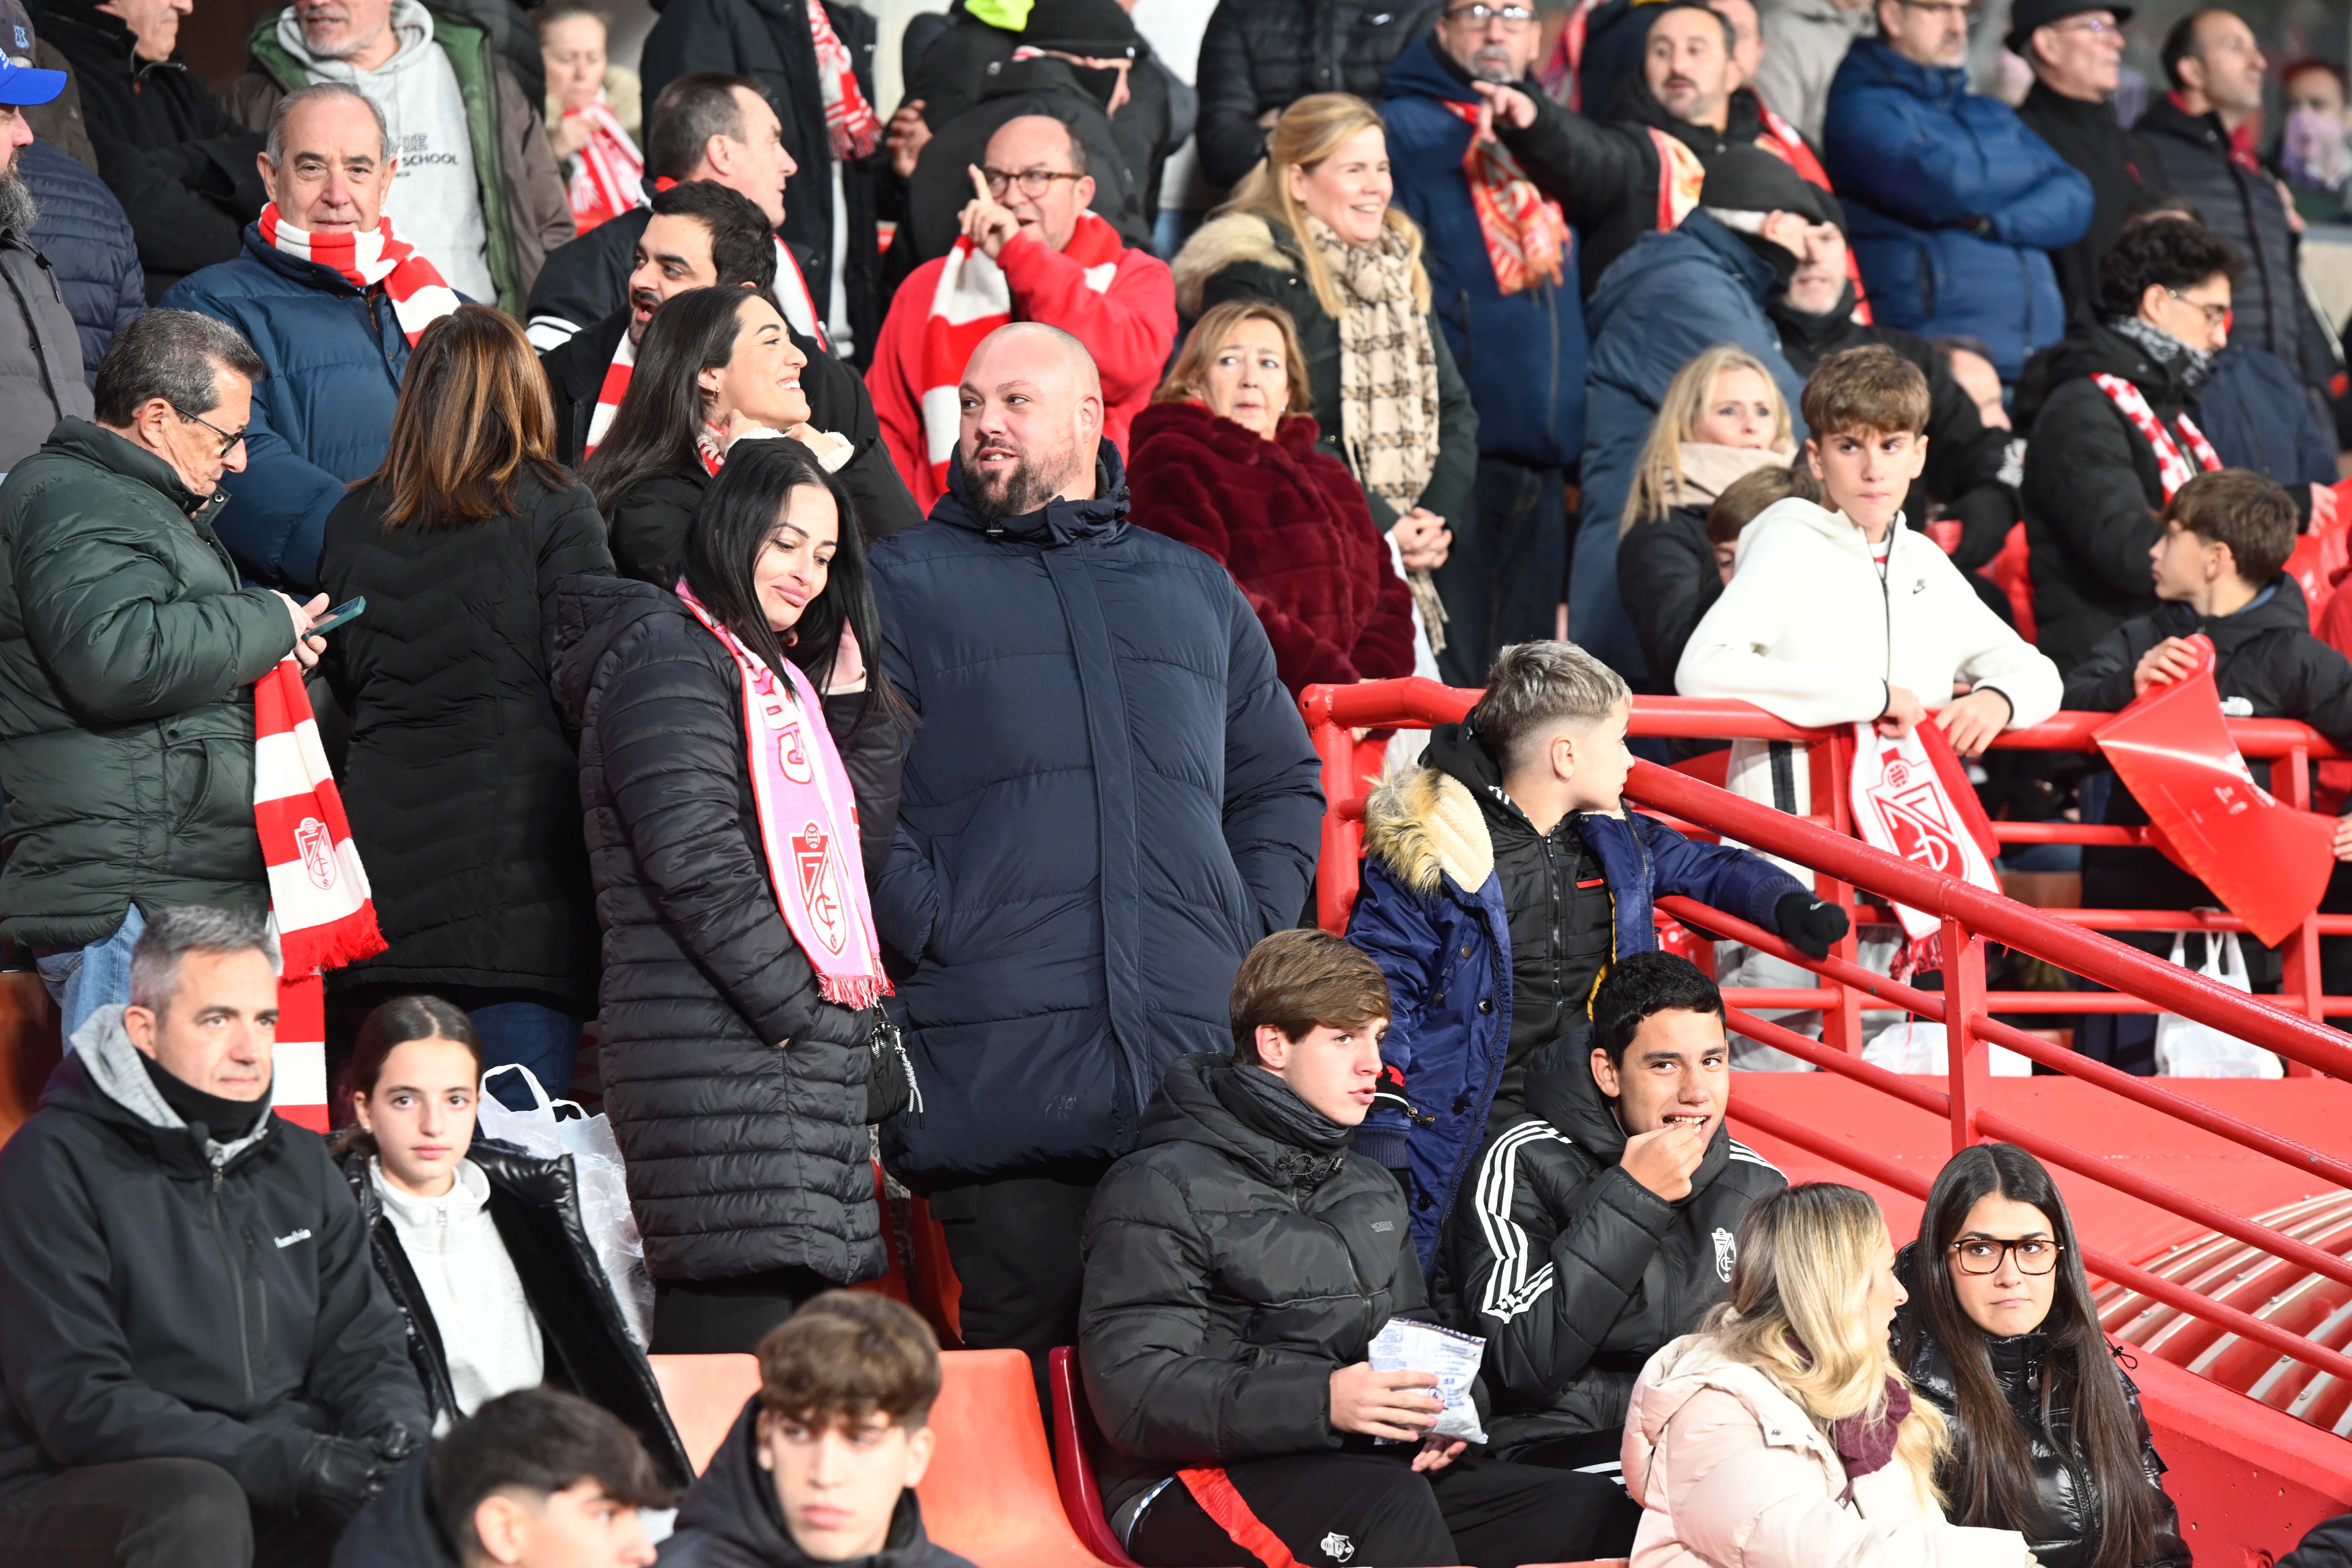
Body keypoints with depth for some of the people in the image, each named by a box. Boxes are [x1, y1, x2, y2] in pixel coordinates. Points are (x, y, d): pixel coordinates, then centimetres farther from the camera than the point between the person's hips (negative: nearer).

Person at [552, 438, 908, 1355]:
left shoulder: (776, 675, 23)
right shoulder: (669, 655, -6)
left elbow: (855, 849, 22)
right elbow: (695, 859, -16)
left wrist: (854, 701, 15)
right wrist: (802, 1009, -15)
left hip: (806, 1066, 10)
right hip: (728, 1054, -10)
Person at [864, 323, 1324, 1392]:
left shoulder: (1196, 593, 24)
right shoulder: (901, 581, 13)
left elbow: (1284, 780, 29)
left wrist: (1258, 935, 12)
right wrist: (926, 926, -11)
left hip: (1197, 1052, 3)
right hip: (1000, 1054, -3)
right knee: (1023, 1363, -6)